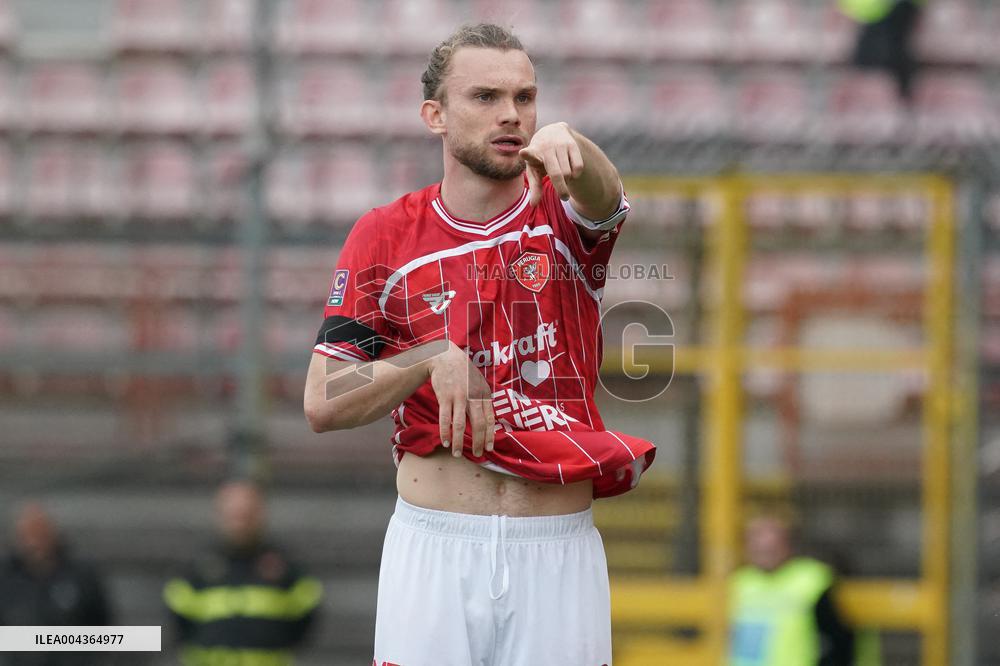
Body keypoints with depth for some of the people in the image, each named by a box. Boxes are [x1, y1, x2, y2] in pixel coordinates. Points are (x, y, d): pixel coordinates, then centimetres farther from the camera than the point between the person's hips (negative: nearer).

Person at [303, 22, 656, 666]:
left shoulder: (563, 215, 4)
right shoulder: (385, 238, 4)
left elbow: (602, 192, -22)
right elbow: (324, 405, 1)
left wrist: (565, 141, -45)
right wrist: (433, 358, -16)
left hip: (559, 556, 0)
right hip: (434, 551, 0)